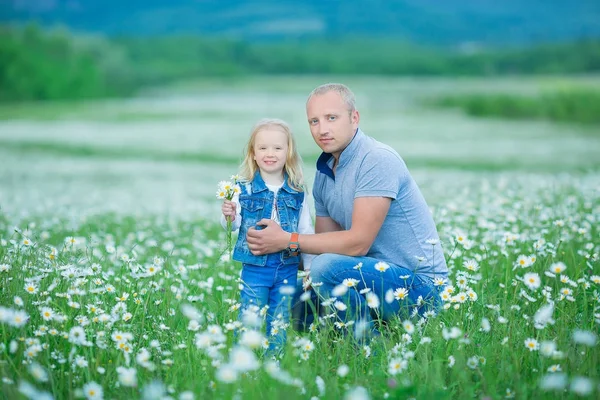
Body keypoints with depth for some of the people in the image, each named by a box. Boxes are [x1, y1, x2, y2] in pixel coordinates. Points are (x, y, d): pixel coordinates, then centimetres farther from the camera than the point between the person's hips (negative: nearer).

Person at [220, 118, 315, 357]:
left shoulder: (297, 193, 2)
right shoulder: (245, 189, -3)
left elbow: (306, 232, 8)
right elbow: (234, 225, -2)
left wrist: (310, 267, 8)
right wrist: (229, 216, -24)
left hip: (287, 269, 2)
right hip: (255, 267, -2)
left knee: (280, 323, 10)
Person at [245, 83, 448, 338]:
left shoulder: (377, 160, -18)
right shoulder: (324, 173, 9)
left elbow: (358, 242, -23)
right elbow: (327, 243, 11)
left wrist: (287, 240, -18)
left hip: (419, 284, -9)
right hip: (379, 275, 9)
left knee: (327, 267, -29)